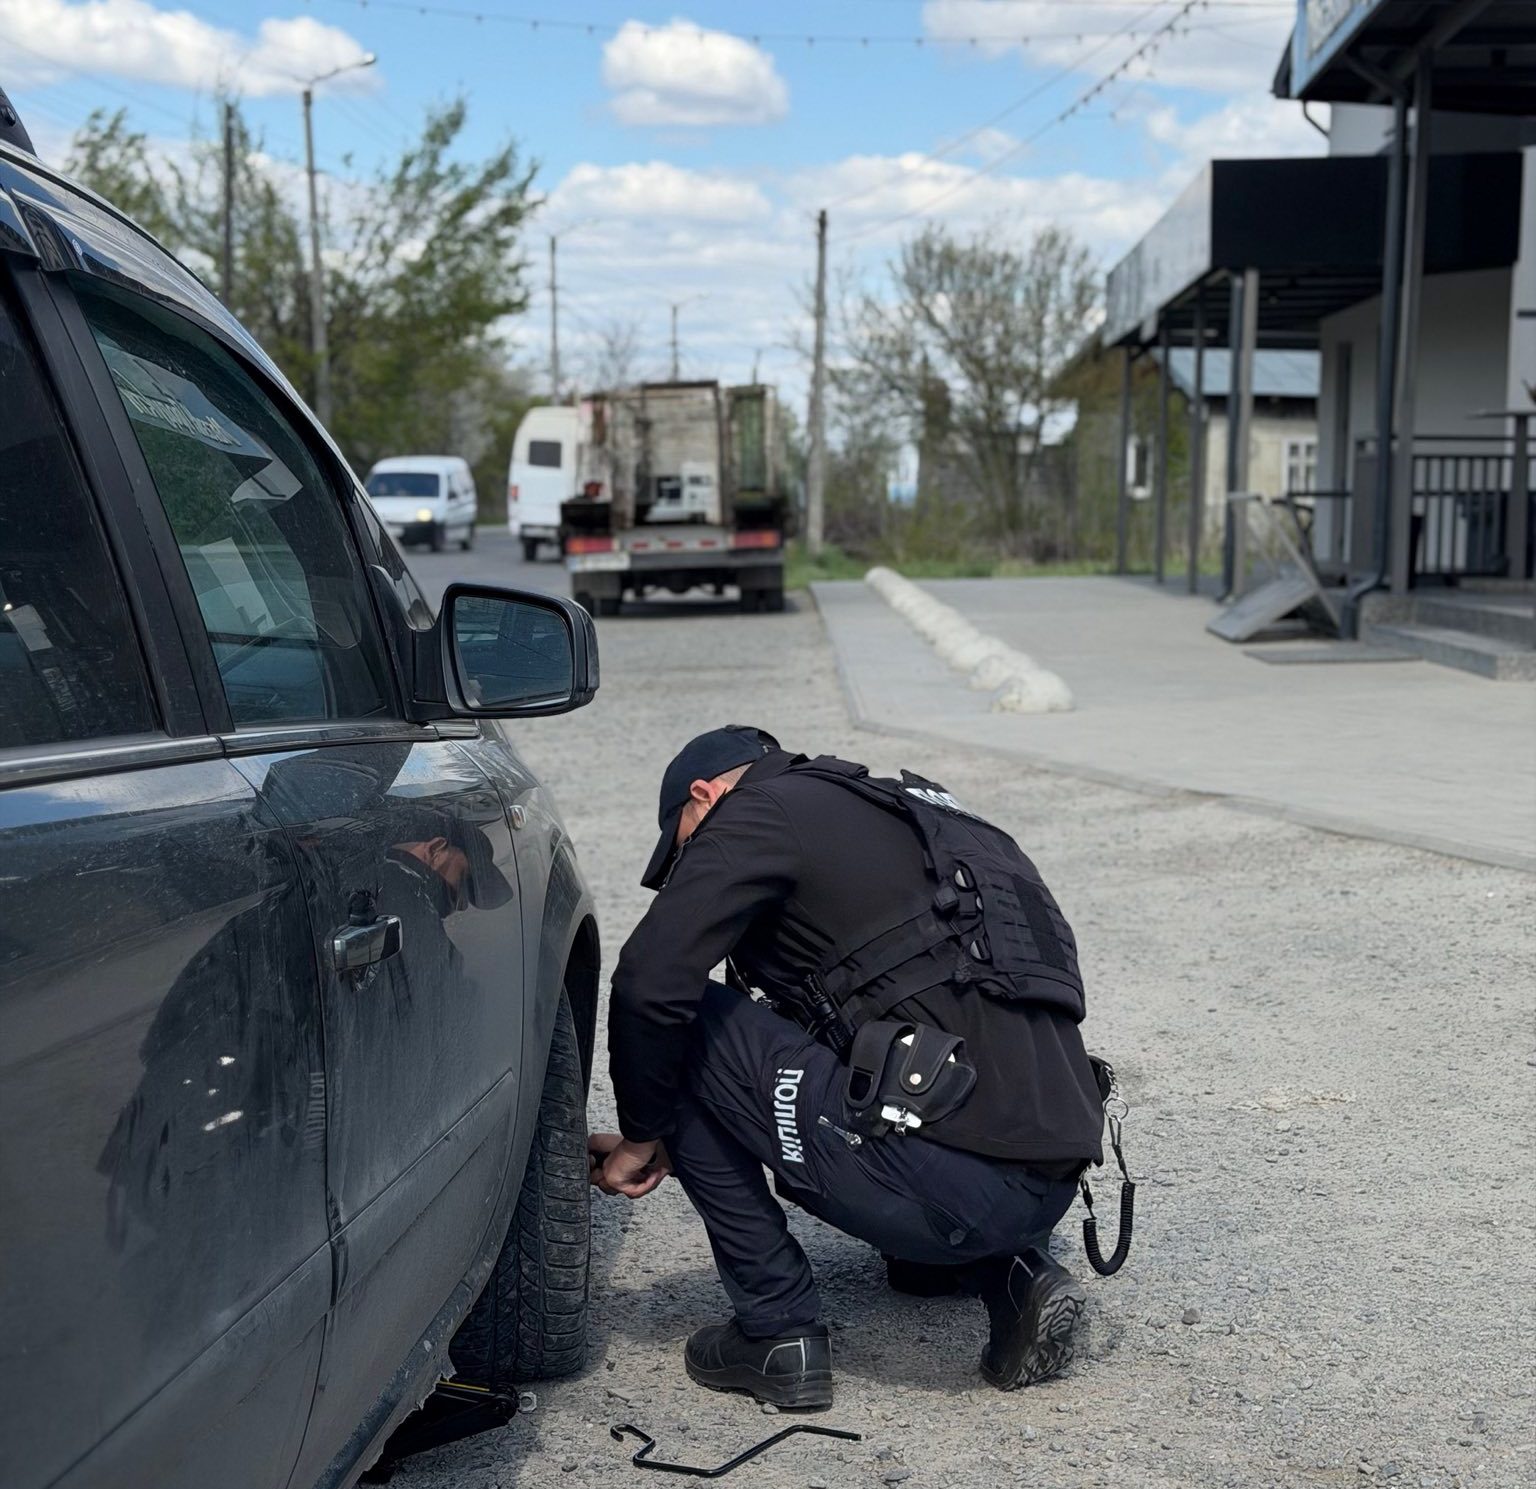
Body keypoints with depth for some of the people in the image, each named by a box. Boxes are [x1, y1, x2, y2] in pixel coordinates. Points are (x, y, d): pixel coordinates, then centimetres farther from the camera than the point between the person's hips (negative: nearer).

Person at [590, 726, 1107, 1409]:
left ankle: (777, 1331, 10)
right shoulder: (897, 818, 29)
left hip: (947, 1182, -9)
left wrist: (645, 1134, 8)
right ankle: (1013, 1275, 16)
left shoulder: (759, 811, 3)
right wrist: (674, 1139, 33)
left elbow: (651, 984, -9)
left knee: (689, 1031, 5)